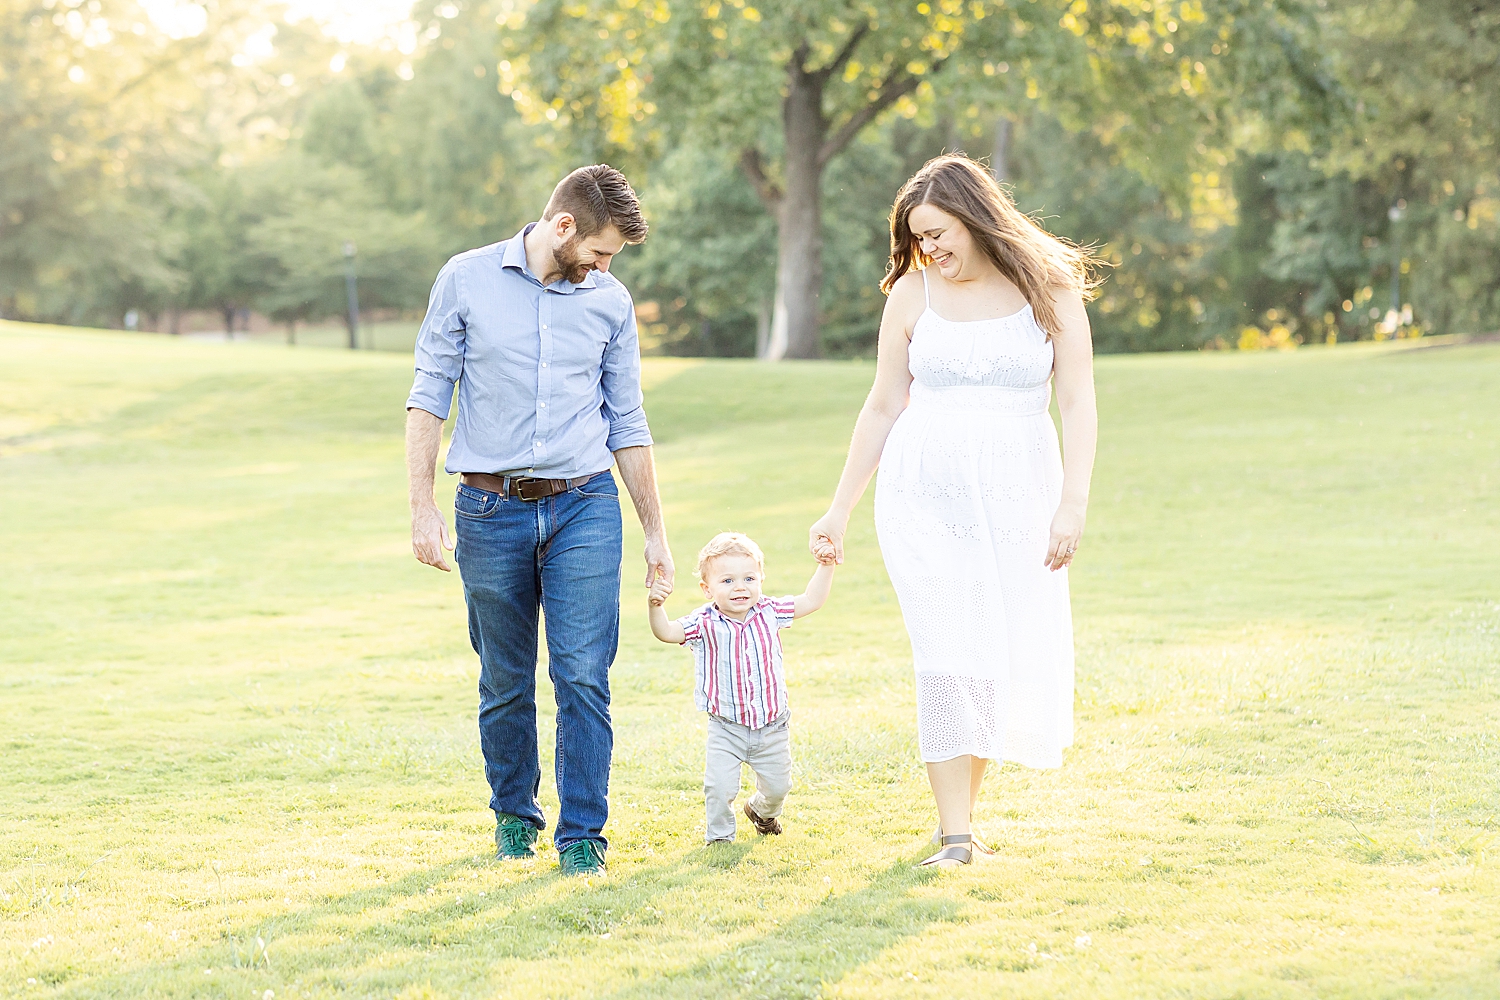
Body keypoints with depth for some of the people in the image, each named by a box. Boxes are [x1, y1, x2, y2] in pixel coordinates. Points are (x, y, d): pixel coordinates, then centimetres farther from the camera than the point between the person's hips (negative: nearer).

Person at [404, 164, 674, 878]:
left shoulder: (610, 302, 7)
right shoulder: (467, 280, 0)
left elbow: (628, 424, 13)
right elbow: (428, 397, 1)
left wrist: (654, 531, 13)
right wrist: (423, 508, -6)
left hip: (585, 505, 1)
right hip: (491, 509, -1)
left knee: (583, 676, -8)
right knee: (505, 683, 9)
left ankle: (582, 834, 1)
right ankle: (514, 815, 27)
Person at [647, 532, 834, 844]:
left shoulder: (768, 613, -6)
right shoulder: (704, 624, -13)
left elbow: (812, 600, 1)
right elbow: (666, 632, -22)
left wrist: (825, 566, -7)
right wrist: (655, 605, -40)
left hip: (772, 727, 3)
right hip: (726, 729, -3)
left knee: (777, 785, 14)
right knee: (719, 786, -15)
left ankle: (762, 812, 48)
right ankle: (719, 834, 10)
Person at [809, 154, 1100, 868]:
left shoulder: (1049, 287, 1)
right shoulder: (913, 292, 5)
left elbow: (1077, 403, -3)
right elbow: (884, 406, 10)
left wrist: (1072, 504, -14)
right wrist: (839, 511, 10)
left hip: (1017, 495, 0)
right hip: (924, 494, 0)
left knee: (1017, 659, -2)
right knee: (948, 658, -10)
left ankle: (964, 804, 16)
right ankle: (955, 835, -8)